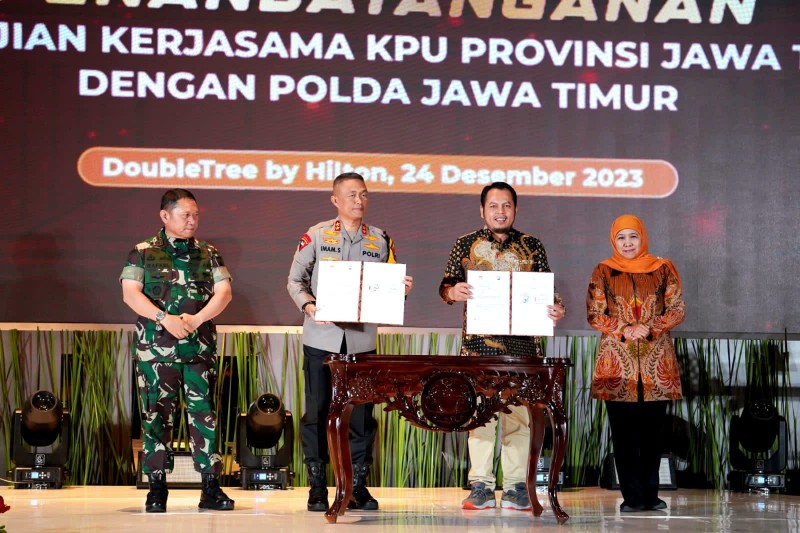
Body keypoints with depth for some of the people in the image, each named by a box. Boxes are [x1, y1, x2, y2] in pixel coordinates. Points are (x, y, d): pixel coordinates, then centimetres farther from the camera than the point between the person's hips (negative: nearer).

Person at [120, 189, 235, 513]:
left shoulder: (207, 254, 12)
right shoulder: (143, 252, 5)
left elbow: (223, 292, 3)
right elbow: (130, 292, -5)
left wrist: (196, 320, -12)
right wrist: (164, 319, -17)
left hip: (200, 346, 2)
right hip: (156, 348, -2)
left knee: (204, 413, -1)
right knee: (157, 414, 0)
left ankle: (211, 489, 2)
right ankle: (157, 489, 7)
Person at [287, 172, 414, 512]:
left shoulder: (380, 241, 9)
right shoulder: (316, 236, 1)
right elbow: (295, 280, 2)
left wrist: (402, 289, -9)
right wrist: (309, 306, -15)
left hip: (362, 340, 2)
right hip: (321, 338, -2)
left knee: (361, 414, 4)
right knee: (317, 412, 2)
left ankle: (358, 485, 13)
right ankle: (317, 487, 10)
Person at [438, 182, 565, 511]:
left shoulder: (532, 247, 11)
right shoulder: (466, 245, 9)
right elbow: (446, 286, 8)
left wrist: (555, 310, -9)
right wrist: (452, 292, -15)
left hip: (522, 342, 1)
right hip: (479, 342, 0)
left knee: (519, 413, -1)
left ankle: (516, 486, 5)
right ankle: (481, 487, 4)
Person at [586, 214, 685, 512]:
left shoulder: (663, 269, 8)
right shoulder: (603, 272, 7)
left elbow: (677, 310, 4)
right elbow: (594, 314, 3)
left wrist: (650, 328, -12)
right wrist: (624, 329, -13)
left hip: (657, 362, 0)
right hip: (617, 361, 0)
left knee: (653, 430, 1)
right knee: (623, 430, -2)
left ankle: (650, 494, 8)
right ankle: (632, 496, 2)